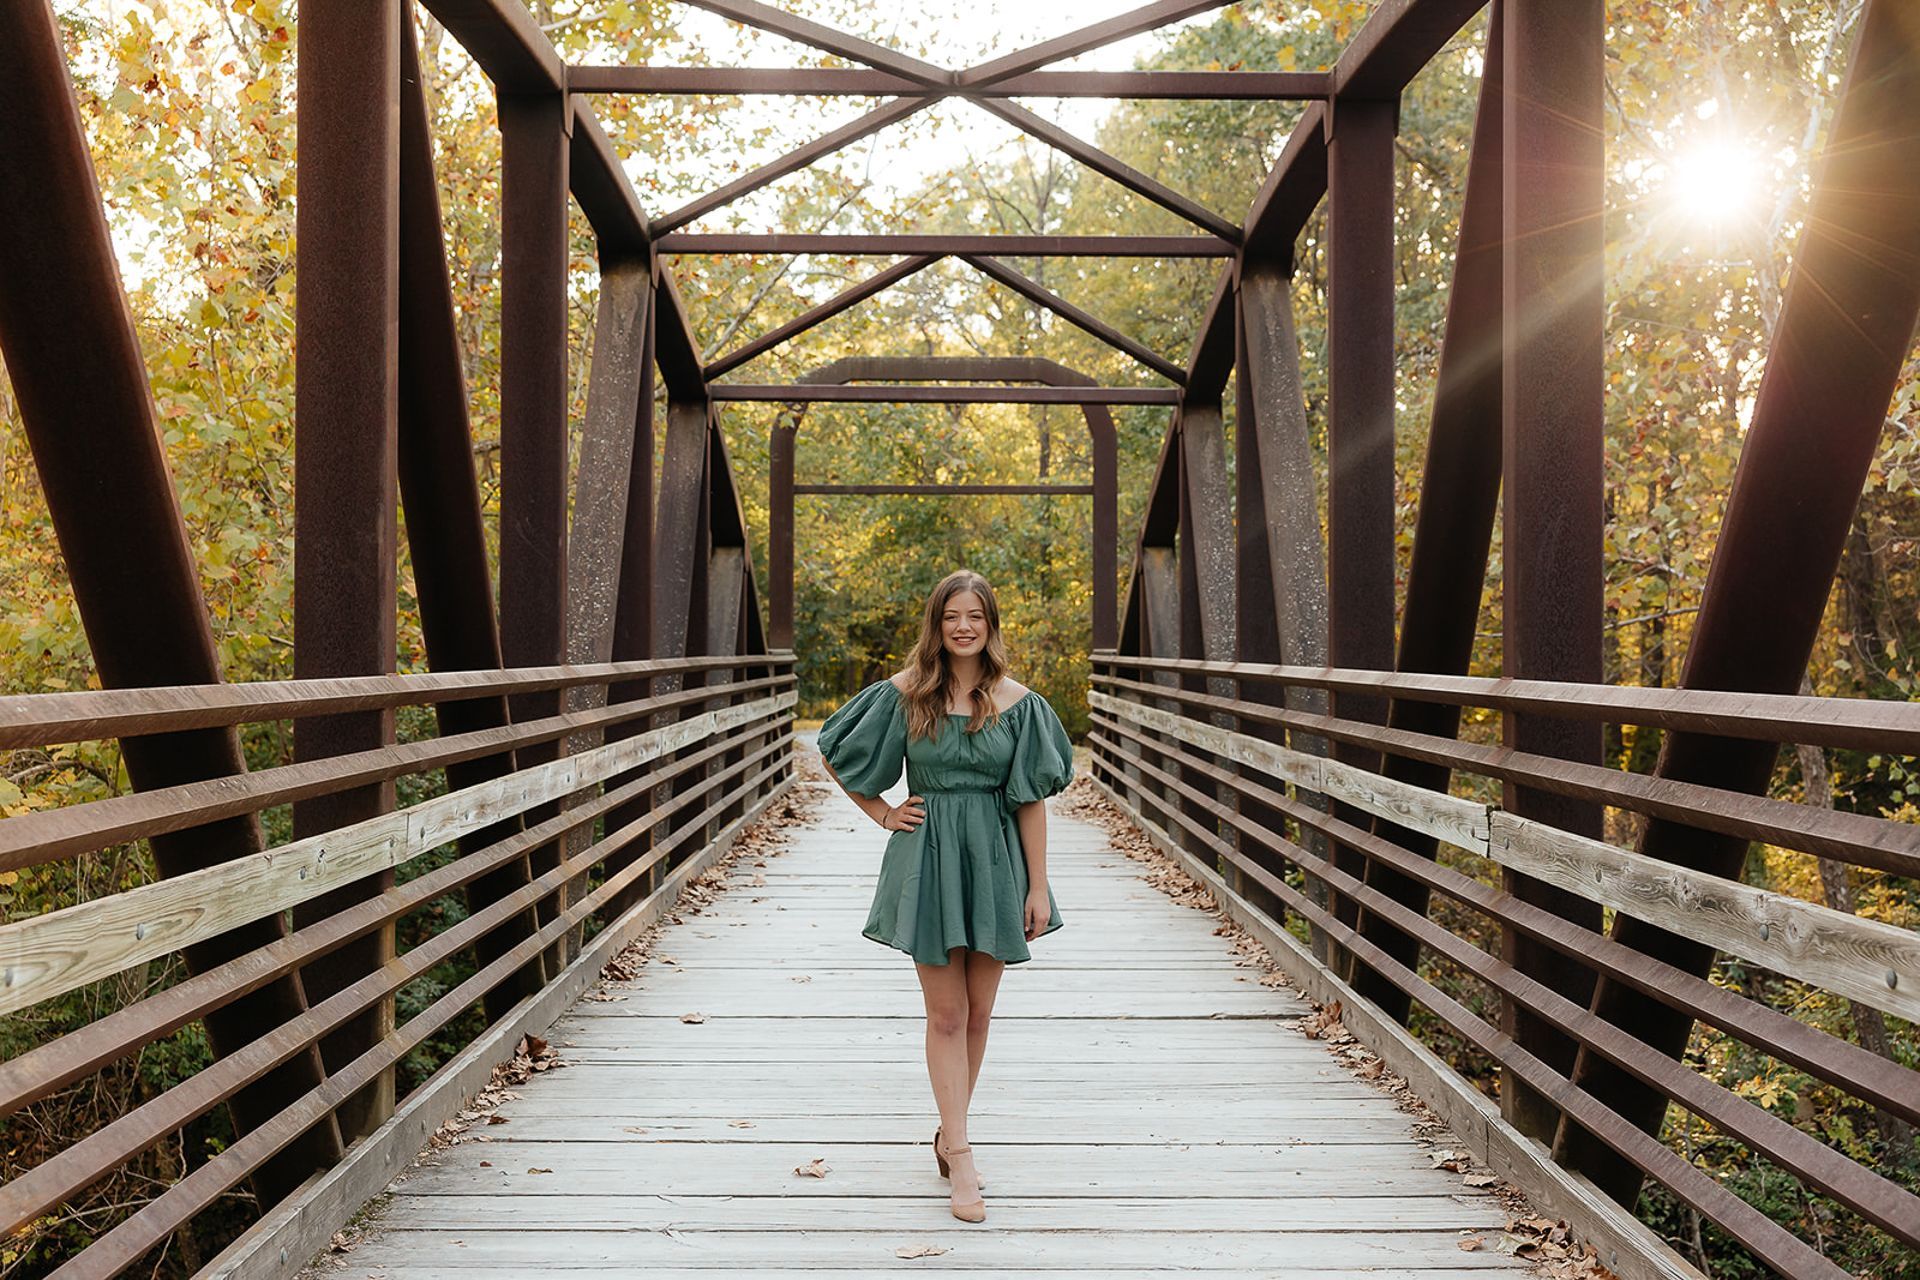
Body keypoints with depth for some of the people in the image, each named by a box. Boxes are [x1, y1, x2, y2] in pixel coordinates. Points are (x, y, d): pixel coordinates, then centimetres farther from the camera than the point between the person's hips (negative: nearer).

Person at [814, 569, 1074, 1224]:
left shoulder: (1017, 702, -1)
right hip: (927, 859, -1)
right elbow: (835, 752, 8)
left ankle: (950, 1134, 27)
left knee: (977, 1012, 10)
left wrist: (1038, 886, -2)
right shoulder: (904, 695, -4)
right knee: (945, 1014, 1)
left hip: (994, 860, 2)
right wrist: (883, 813, 3)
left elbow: (1031, 798, -1)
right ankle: (961, 1156, 7)